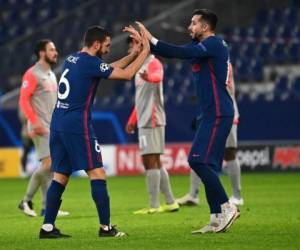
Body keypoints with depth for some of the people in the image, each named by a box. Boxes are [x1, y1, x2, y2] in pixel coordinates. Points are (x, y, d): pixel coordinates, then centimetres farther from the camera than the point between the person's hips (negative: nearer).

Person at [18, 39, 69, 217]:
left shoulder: (51, 75, 18)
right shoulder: (32, 74, -8)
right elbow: (23, 100, -14)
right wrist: (35, 122, -22)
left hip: (53, 128, 8)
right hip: (41, 128, -8)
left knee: (51, 167, 6)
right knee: (48, 163, -15)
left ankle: (48, 207, 8)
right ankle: (27, 200, -2)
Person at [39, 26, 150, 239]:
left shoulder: (71, 60, 16)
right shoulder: (90, 63, -10)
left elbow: (108, 69, 27)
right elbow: (126, 75, -9)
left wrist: (133, 54, 24)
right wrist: (144, 52, 2)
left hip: (58, 124, 9)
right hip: (77, 125, -9)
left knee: (60, 176, 9)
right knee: (97, 173, -5)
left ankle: (48, 227, 5)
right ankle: (106, 227, -7)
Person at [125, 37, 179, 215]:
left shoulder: (153, 64, -9)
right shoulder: (141, 67, 21)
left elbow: (158, 76, -34)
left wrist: (148, 77, -57)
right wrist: (132, 120, 31)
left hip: (152, 121, -10)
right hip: (144, 122, 10)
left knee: (150, 161, -10)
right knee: (155, 163, 11)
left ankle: (154, 206, -9)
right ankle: (170, 202, 15)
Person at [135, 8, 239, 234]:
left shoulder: (213, 44, -11)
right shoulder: (204, 46, 19)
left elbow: (181, 53, -24)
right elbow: (178, 52, 16)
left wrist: (151, 40, -21)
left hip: (216, 114, -10)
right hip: (212, 114, 10)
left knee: (198, 161, -15)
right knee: (208, 166, 8)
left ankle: (227, 208, -10)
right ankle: (217, 219, 8)